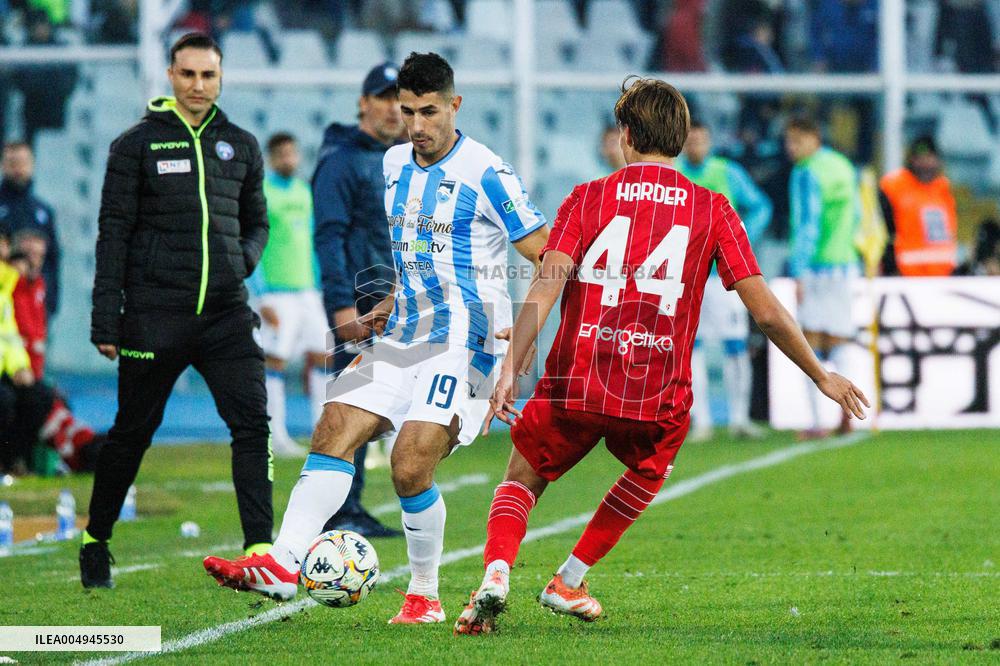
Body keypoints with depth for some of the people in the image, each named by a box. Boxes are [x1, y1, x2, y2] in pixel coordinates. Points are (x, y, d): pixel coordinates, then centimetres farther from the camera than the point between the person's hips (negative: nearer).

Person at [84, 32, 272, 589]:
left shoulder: (241, 146, 12)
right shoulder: (138, 144, 1)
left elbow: (257, 222, 23)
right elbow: (114, 231, -1)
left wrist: (244, 257, 0)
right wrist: (105, 319, -5)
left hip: (225, 311, 3)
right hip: (155, 313, -3)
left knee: (253, 422, -12)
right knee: (132, 433, 7)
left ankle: (260, 550, -14)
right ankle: (96, 541, 26)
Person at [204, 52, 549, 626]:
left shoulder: (486, 175, -10)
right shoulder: (394, 165, 12)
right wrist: (392, 307, 16)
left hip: (466, 342, -7)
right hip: (405, 338, 7)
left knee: (411, 465, -18)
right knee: (334, 432, -10)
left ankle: (425, 595, -1)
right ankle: (283, 564, -18)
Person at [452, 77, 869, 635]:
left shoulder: (589, 198, 5)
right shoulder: (713, 210, 6)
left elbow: (549, 283, -9)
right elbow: (766, 311, 1)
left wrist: (510, 369, -15)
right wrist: (822, 377, 11)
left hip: (575, 383, -1)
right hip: (660, 397, 1)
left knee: (522, 482, 18)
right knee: (648, 474, 33)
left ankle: (496, 575, -9)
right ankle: (569, 581, 31)